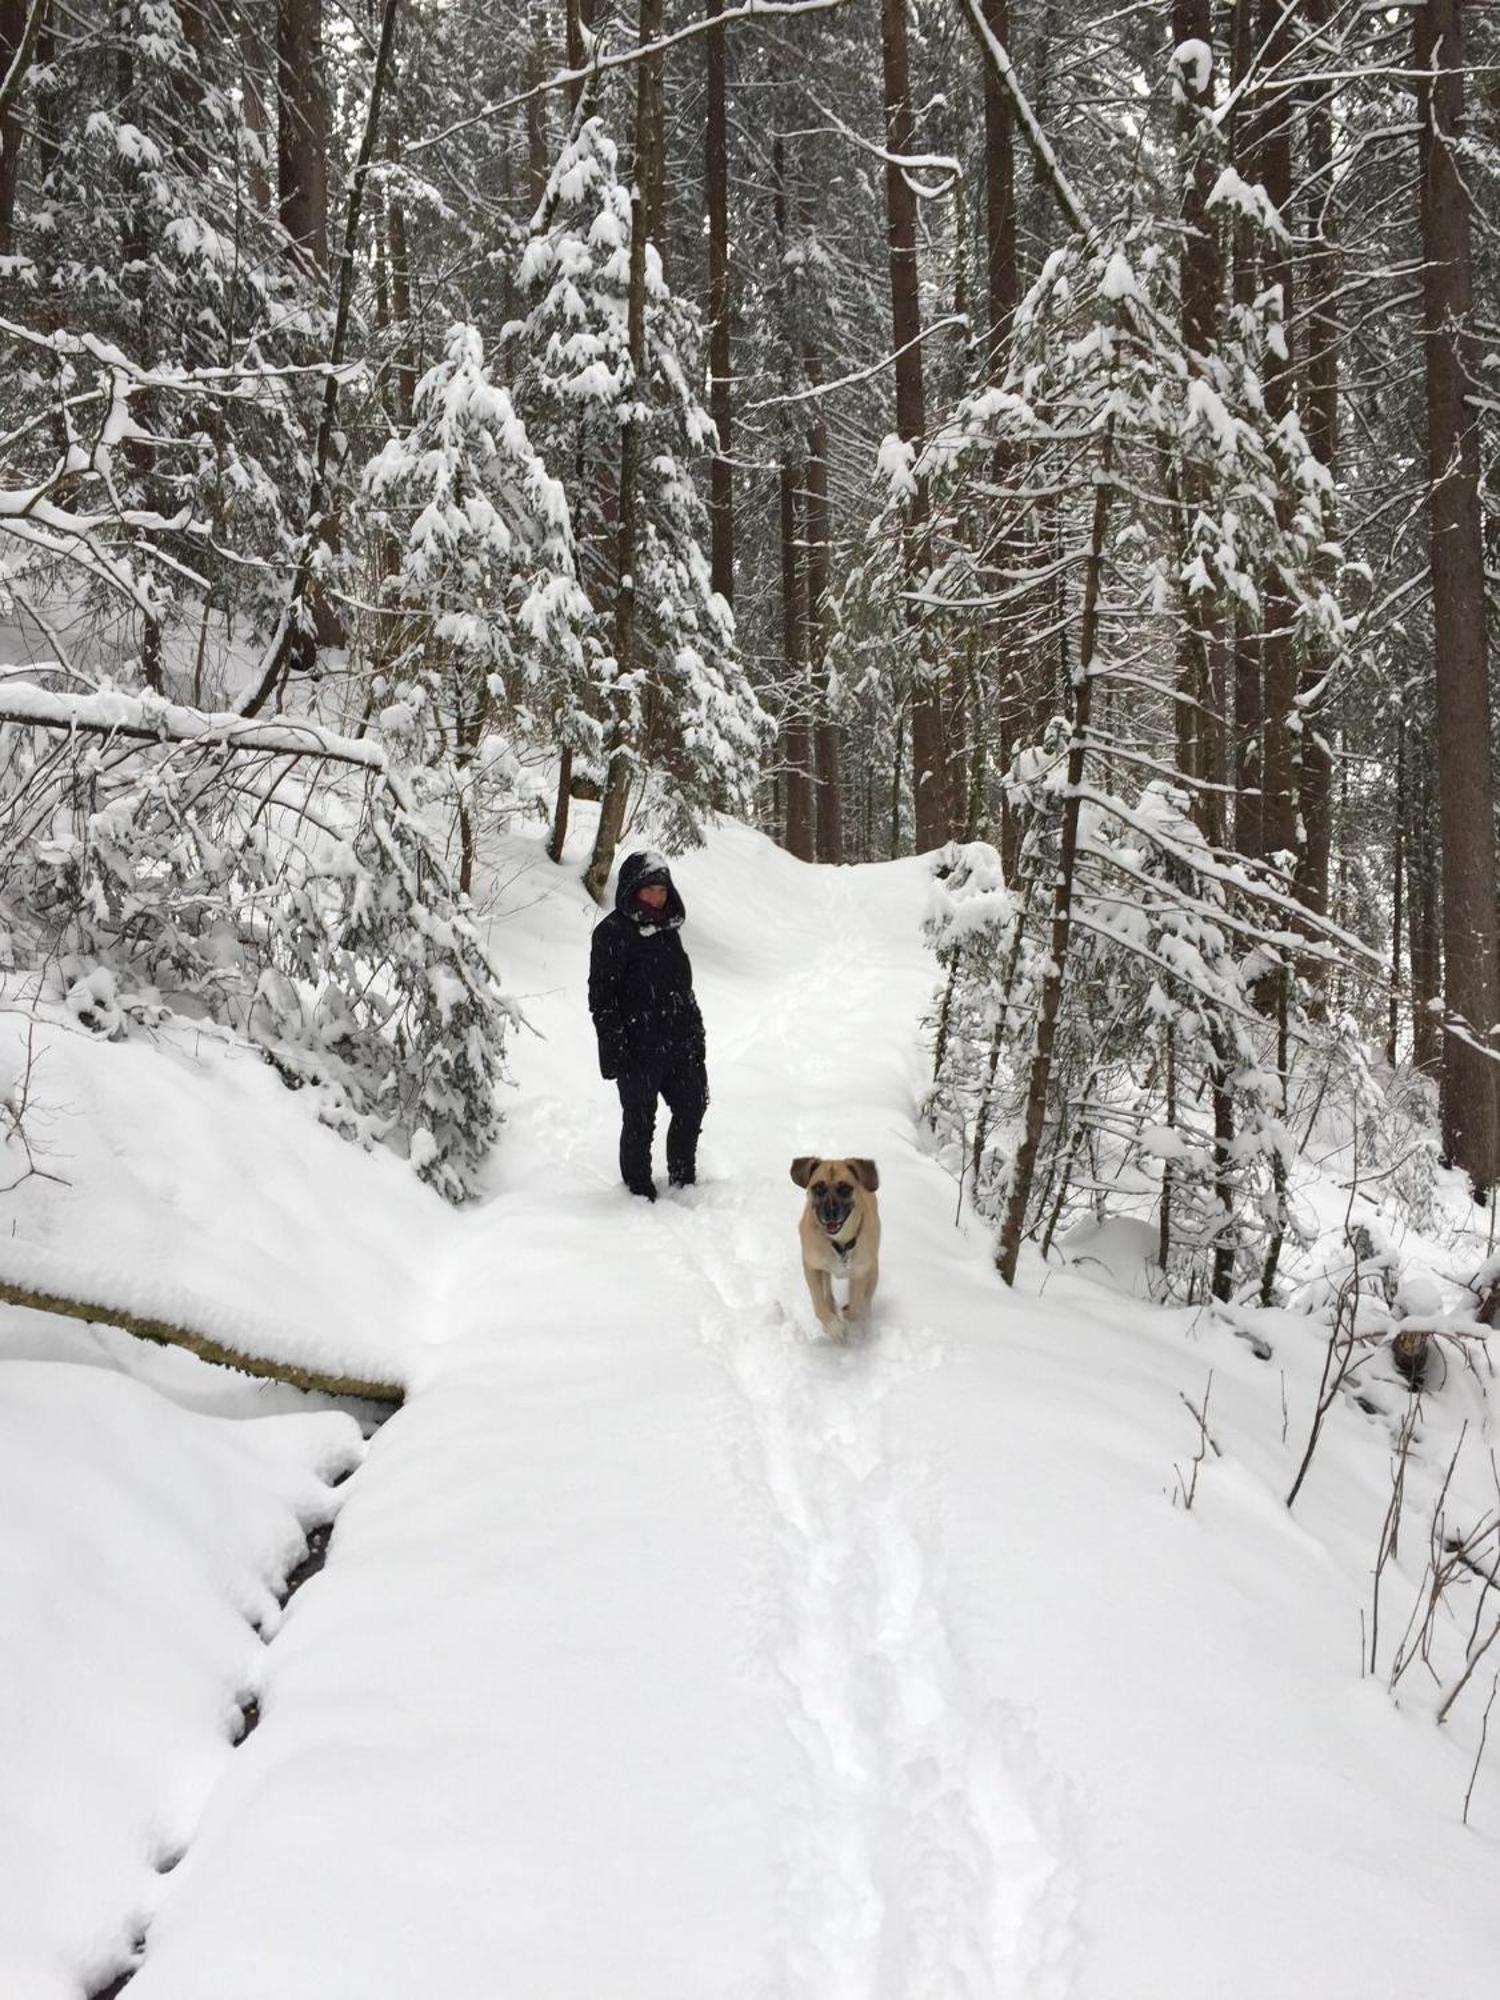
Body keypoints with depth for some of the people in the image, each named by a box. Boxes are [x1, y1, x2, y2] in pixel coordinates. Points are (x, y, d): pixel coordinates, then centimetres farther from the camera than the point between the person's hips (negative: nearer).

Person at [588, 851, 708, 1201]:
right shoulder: (613, 933, -12)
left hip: (677, 1044, 7)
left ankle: (683, 1180, 30)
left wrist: (696, 1037, 17)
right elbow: (601, 996, -14)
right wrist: (616, 1051, -18)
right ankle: (640, 1191, 16)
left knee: (692, 1107, 13)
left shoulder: (668, 928, 12)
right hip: (637, 1050, -7)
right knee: (640, 1120, 3)